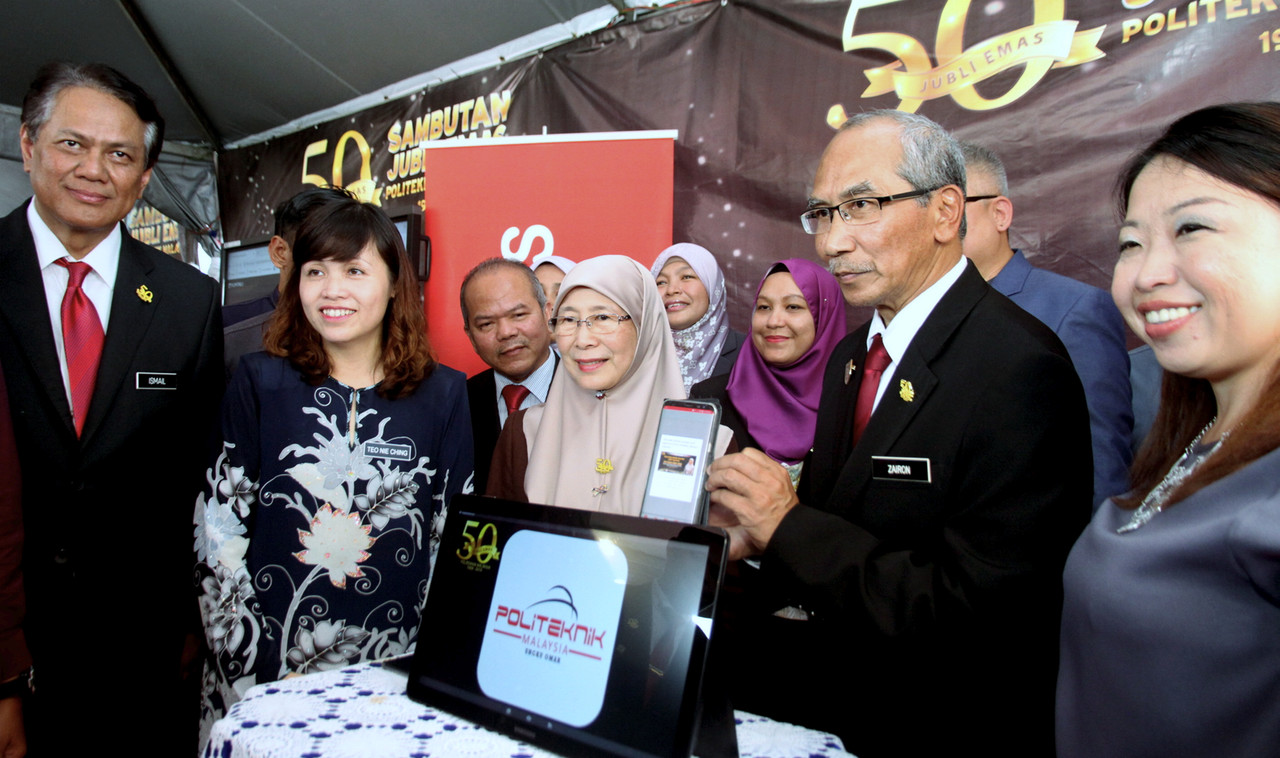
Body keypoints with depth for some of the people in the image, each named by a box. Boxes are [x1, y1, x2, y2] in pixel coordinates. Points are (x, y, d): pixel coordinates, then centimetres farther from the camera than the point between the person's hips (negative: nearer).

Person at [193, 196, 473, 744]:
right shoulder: (259, 383, -2)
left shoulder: (443, 395, -1)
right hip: (268, 673, 0)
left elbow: (455, 539, 2)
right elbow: (217, 530, -2)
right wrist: (247, 663, -6)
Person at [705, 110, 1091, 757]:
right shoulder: (851, 355, 7)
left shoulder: (1019, 369, -20)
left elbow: (974, 608, -23)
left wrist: (787, 526, -20)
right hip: (831, 661, 6)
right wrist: (753, 531, -9)